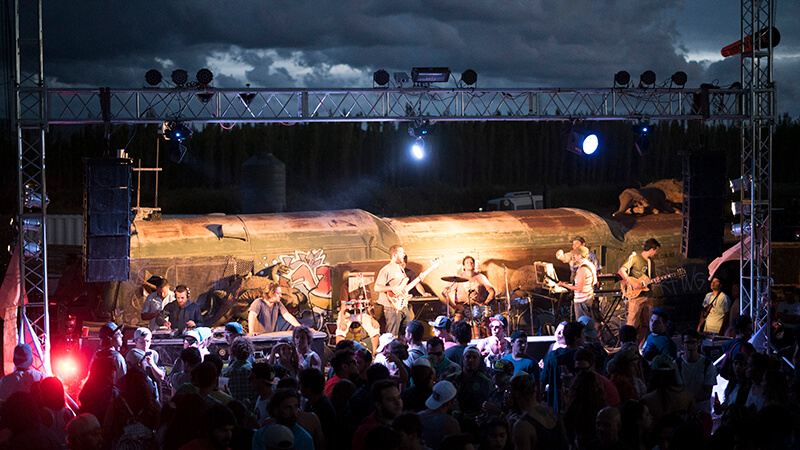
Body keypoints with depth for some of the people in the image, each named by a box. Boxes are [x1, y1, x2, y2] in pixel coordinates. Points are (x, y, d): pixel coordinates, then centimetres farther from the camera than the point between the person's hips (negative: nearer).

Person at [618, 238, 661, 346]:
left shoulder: (651, 262, 16)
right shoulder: (635, 257, -7)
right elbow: (621, 271, -13)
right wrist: (632, 283, -21)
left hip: (648, 295, 7)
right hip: (636, 296, -7)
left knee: (644, 323, 9)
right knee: (632, 323, -10)